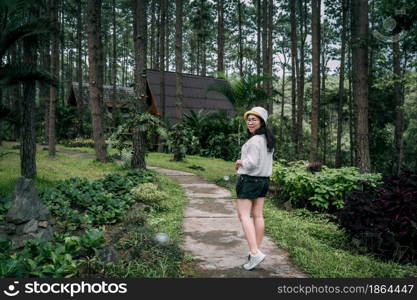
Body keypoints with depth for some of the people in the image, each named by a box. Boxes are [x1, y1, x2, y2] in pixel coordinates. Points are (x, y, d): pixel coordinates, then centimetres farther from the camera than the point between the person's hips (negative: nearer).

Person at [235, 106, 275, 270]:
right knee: (258, 215, 11)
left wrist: (240, 162, -6)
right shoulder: (269, 140, 10)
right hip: (264, 180, 9)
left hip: (249, 180, -9)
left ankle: (255, 253, -13)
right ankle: (256, 250, 18)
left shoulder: (255, 140, -19)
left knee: (243, 215, -5)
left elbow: (252, 163, -23)